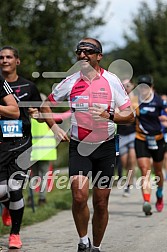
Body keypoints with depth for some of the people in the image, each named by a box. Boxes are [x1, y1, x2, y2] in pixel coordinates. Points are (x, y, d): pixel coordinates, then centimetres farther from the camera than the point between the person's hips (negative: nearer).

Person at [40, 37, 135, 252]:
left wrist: (109, 116, -20)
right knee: (79, 196, -16)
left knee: (101, 203, 4)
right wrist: (54, 127, -1)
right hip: (78, 147, 0)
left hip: (105, 147, 0)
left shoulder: (112, 81, -3)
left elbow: (129, 115, -2)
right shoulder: (70, 82, 0)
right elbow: (46, 105, 14)